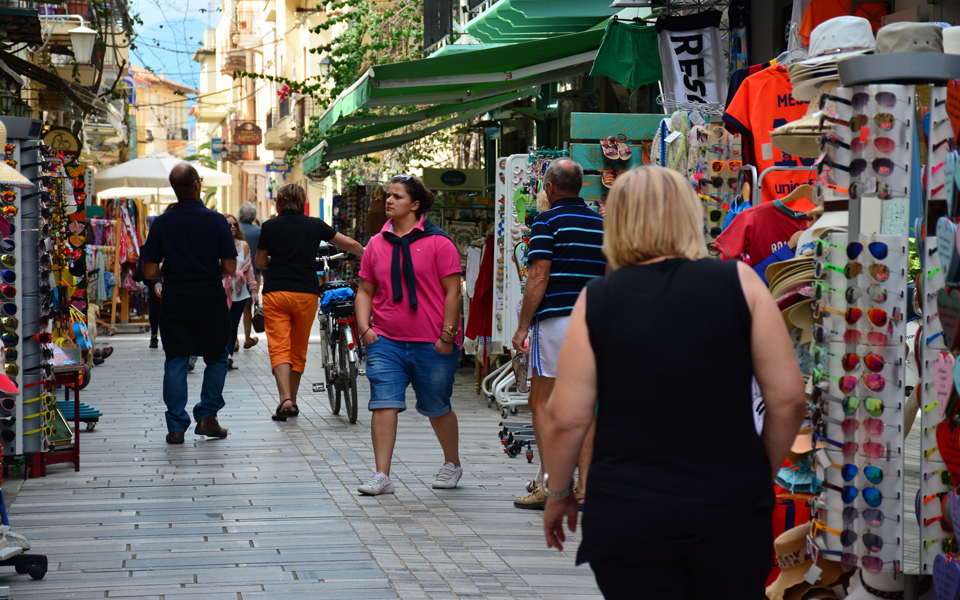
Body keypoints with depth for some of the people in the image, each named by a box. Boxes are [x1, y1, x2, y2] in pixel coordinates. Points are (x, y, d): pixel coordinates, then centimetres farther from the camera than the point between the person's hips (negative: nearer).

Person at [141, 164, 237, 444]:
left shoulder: (162, 223, -2)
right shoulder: (215, 220, -6)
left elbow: (150, 272, -3)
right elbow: (230, 268, -6)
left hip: (175, 300, 1)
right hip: (211, 298, -1)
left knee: (175, 362, 6)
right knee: (216, 358, 16)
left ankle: (176, 426, 2)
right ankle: (207, 416, 8)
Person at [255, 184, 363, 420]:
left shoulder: (270, 226, 2)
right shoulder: (315, 225, 7)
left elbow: (259, 262, 7)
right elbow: (349, 244, 13)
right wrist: (367, 253, 32)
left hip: (275, 293, -2)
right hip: (306, 293, 2)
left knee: (279, 347, -5)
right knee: (299, 349, 14)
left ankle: (285, 399, -23)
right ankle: (292, 402, 21)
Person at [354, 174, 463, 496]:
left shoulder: (437, 241, -4)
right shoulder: (377, 244, 9)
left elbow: (452, 291, -5)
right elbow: (365, 290, 15)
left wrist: (447, 336, -10)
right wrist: (364, 328, 1)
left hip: (432, 344, -3)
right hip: (386, 341, 3)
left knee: (437, 408, 10)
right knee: (383, 405, -8)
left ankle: (452, 463, 32)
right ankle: (382, 476, -6)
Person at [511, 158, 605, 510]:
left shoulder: (547, 222, -5)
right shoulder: (601, 224, 13)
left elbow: (538, 278, -11)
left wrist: (522, 326, -6)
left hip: (556, 320, -6)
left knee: (541, 403, 1)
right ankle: (584, 486, 5)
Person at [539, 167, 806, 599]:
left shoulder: (595, 301, -3)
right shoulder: (739, 282, -2)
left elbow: (565, 418, -6)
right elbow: (789, 398, -2)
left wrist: (557, 491, 11)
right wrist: (763, 475, 13)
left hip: (626, 519, 0)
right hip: (732, 512, 1)